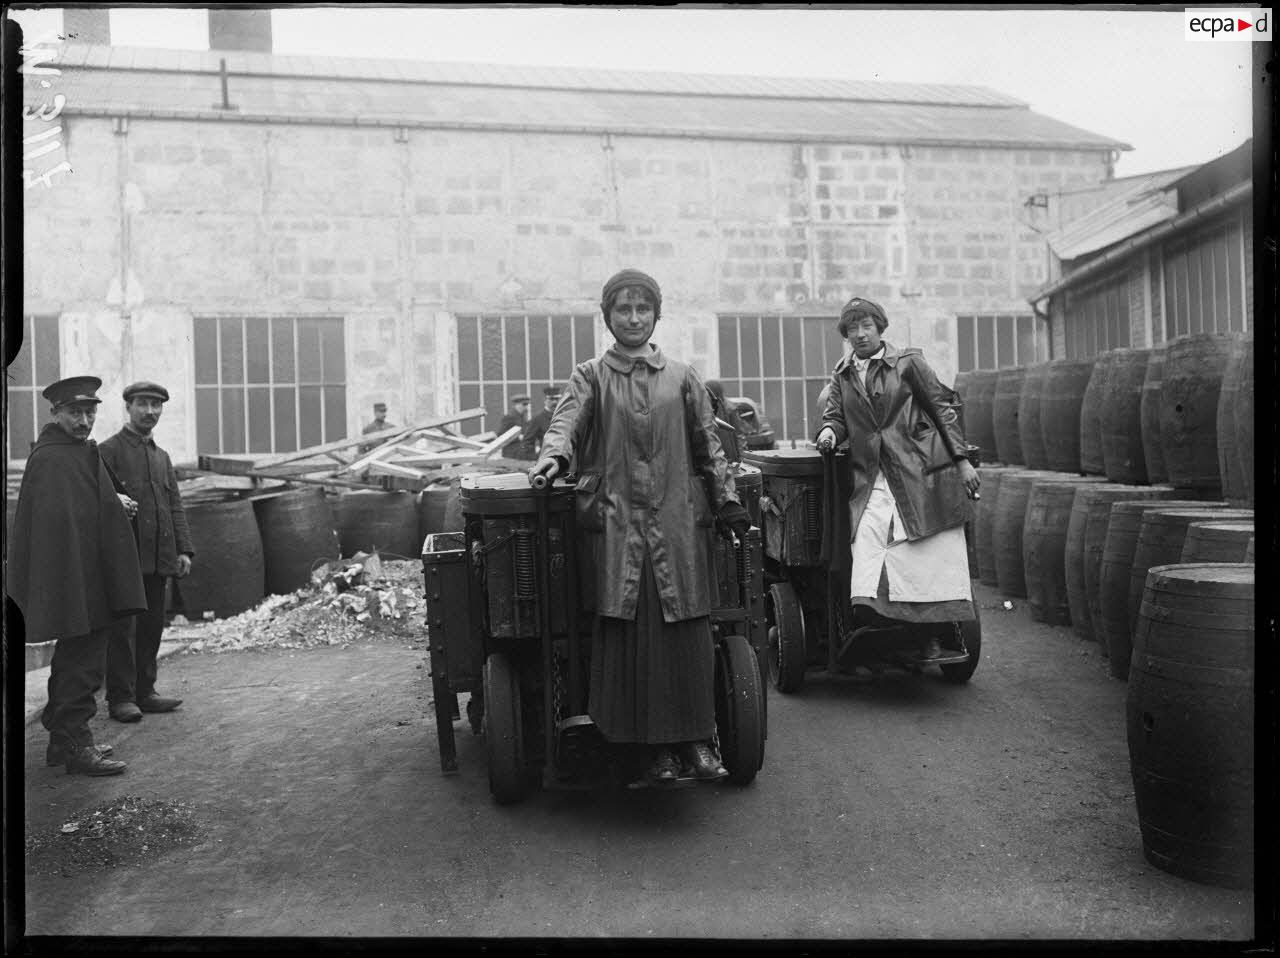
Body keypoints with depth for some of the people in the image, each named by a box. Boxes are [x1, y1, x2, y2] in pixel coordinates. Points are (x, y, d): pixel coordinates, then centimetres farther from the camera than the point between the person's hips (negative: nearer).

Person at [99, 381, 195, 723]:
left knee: (152, 627, 9)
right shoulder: (107, 451, -1)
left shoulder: (162, 456, 18)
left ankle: (144, 692, 17)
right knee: (122, 628, -2)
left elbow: (175, 506, 15)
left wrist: (183, 549, 7)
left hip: (158, 558, 6)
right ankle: (120, 698, 4)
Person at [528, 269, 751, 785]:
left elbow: (709, 448, 14)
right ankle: (657, 745, 5)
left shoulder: (682, 377, 14)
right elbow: (566, 422, -6)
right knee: (632, 634, -5)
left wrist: (732, 508, 8)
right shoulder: (590, 375, 11)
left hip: (678, 522, 1)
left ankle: (696, 738, 9)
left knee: (688, 632, -2)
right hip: (616, 523, -1)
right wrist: (553, 455, -28)